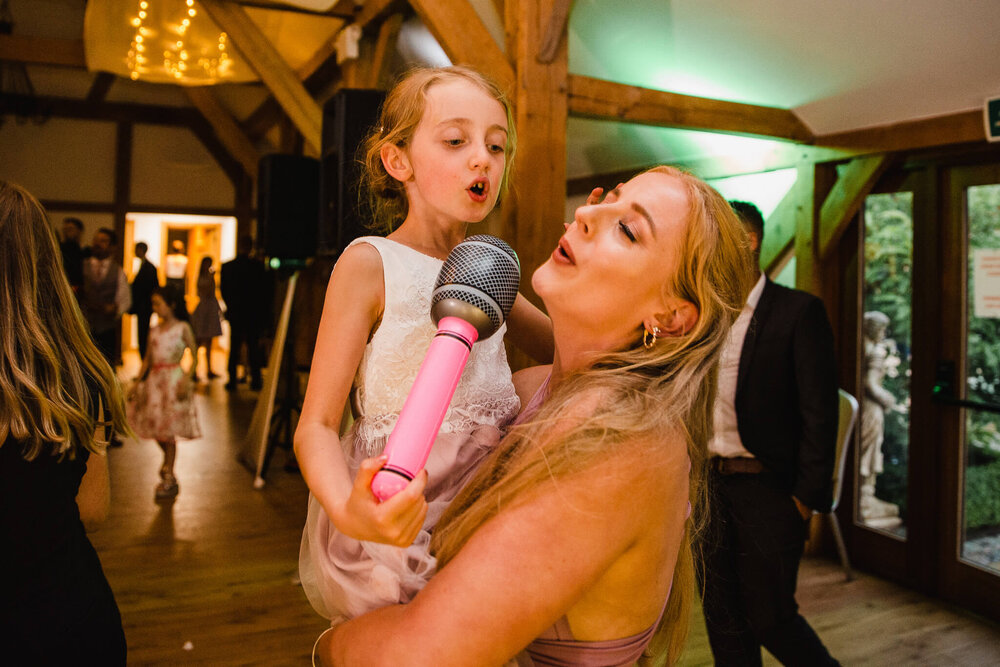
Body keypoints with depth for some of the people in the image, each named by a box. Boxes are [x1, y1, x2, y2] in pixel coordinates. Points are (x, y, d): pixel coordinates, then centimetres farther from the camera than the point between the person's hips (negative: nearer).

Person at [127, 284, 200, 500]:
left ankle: (168, 479, 10)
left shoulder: (182, 328, -5)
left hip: (174, 379, -5)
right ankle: (168, 462, 35)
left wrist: (186, 380, -16)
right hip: (154, 380, 5)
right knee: (156, 428, 8)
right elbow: (147, 359, 15)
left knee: (168, 430, -1)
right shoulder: (154, 331, 9)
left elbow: (194, 356, -6)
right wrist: (139, 382, 8)